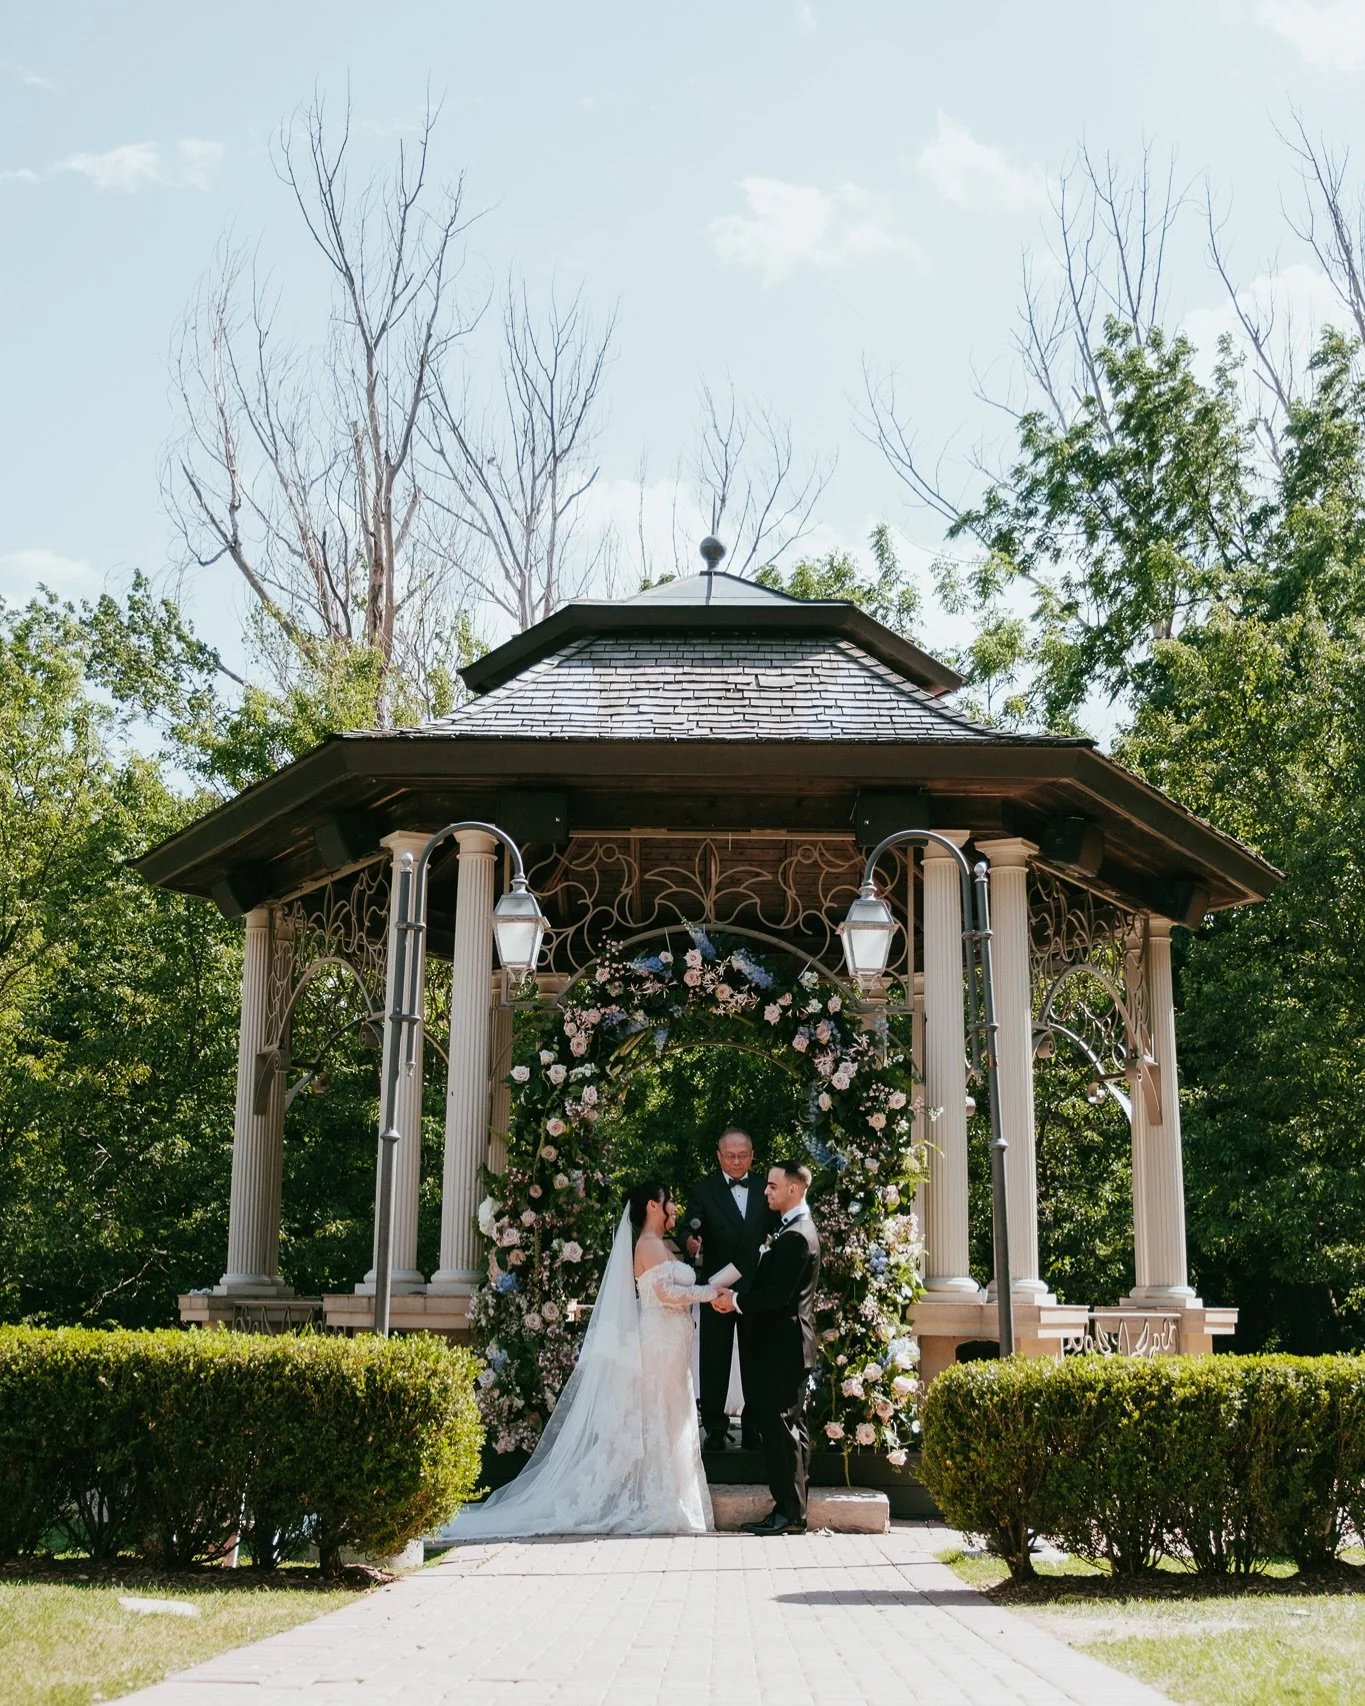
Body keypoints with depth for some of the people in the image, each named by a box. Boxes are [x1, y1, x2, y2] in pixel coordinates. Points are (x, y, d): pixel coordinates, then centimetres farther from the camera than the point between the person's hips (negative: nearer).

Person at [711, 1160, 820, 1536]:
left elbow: (777, 1295, -23)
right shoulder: (797, 1229, 15)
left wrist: (737, 1301, -10)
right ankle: (791, 1510, 18)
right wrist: (736, 1295, 2)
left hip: (784, 1347, -11)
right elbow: (768, 1282, 17)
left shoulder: (795, 1236, -18)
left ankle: (789, 1513, -2)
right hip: (788, 1347, 11)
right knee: (789, 1429, 12)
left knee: (781, 1428, -6)